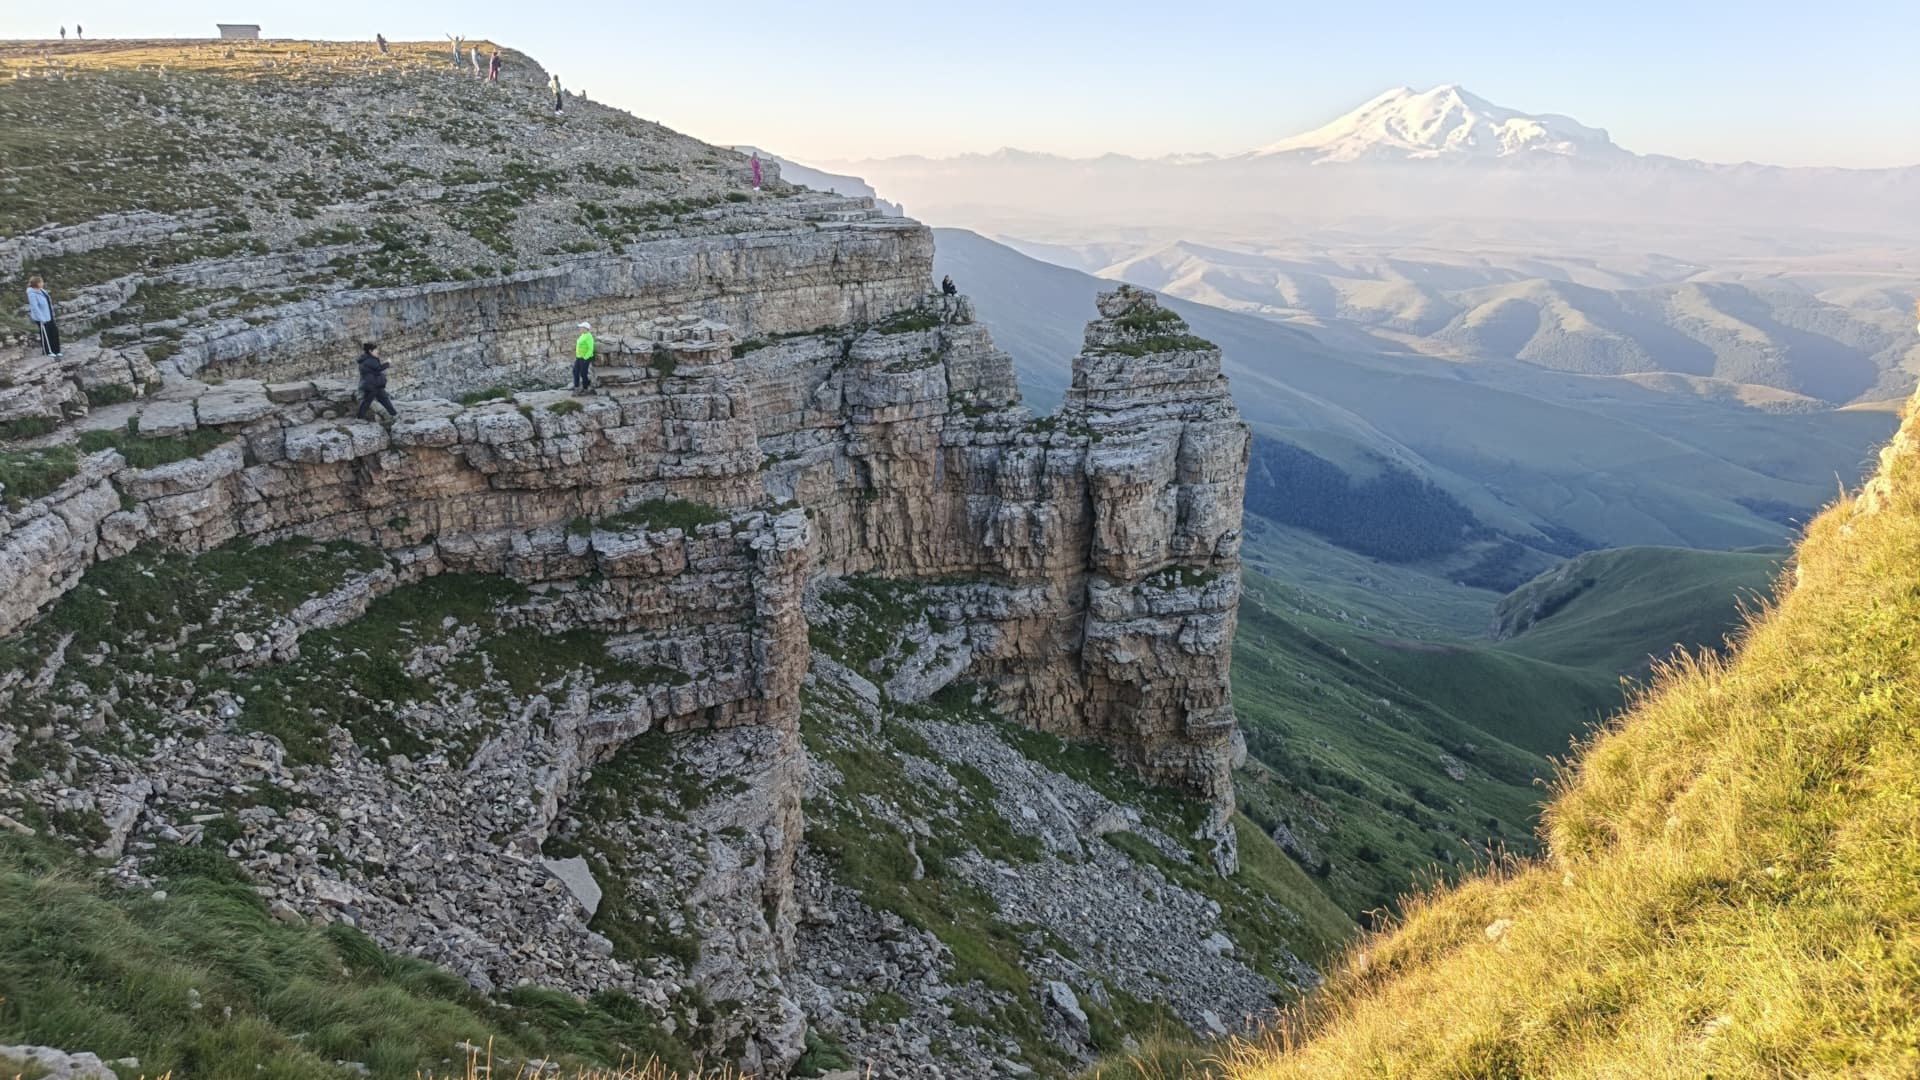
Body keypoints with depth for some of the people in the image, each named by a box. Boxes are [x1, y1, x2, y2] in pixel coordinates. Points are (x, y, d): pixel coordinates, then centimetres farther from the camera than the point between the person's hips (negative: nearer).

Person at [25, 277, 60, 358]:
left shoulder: (41, 290, 4)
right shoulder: (33, 294, -22)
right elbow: (35, 307, -24)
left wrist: (52, 314, 16)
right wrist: (42, 318, -24)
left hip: (49, 316, 9)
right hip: (42, 318, -9)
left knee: (55, 332, 12)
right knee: (45, 334, 5)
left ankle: (56, 351, 22)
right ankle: (49, 352, 17)